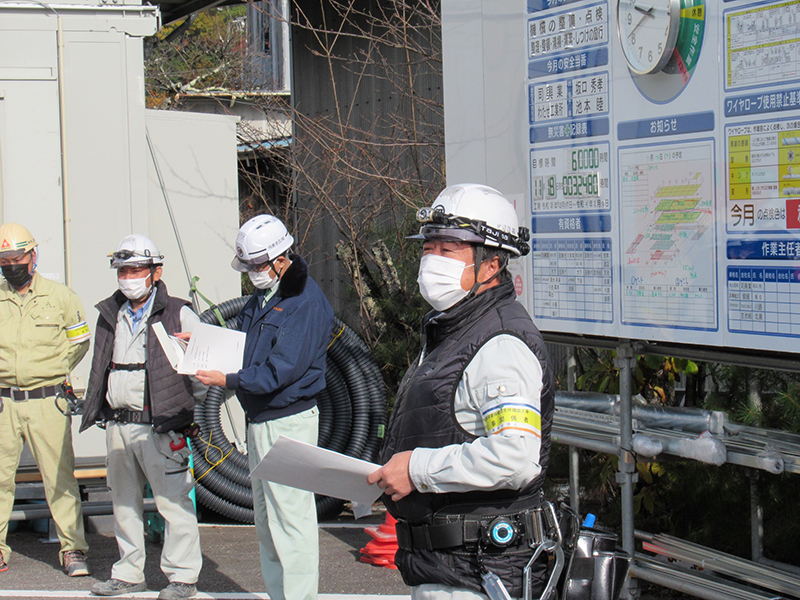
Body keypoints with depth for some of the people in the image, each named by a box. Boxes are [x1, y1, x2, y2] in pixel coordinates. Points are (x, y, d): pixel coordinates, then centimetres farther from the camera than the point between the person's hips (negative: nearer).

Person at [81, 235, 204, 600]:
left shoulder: (178, 315, -4)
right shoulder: (109, 316, 14)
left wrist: (196, 399, 2)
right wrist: (95, 406, 20)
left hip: (160, 426, -6)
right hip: (117, 425, 6)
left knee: (173, 501, -5)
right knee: (124, 501, 13)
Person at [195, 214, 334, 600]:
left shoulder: (305, 301, -17)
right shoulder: (263, 297, 13)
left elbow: (281, 370, -22)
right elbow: (248, 349, 21)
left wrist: (228, 380, -19)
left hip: (289, 421, -10)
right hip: (259, 420, 10)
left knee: (290, 516, -7)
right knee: (266, 519, 15)